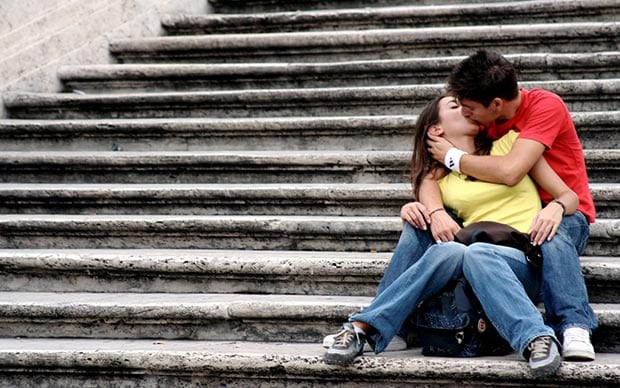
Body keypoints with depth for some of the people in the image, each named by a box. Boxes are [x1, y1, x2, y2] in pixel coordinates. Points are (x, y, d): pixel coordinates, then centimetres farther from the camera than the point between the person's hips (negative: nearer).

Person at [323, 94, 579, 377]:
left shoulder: (510, 143, 15)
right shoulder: (439, 179, 19)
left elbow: (569, 195, 13)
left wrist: (555, 208, -10)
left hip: (524, 262, -1)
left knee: (476, 253, -36)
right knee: (448, 250, -33)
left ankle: (536, 339, -51)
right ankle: (361, 329, -35)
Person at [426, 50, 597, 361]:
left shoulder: (545, 106, -18)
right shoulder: (480, 120, 0)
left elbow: (510, 171, -32)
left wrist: (453, 156, -17)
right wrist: (436, 212, -30)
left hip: (564, 211, -5)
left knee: (552, 236, -42)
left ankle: (574, 327, -47)